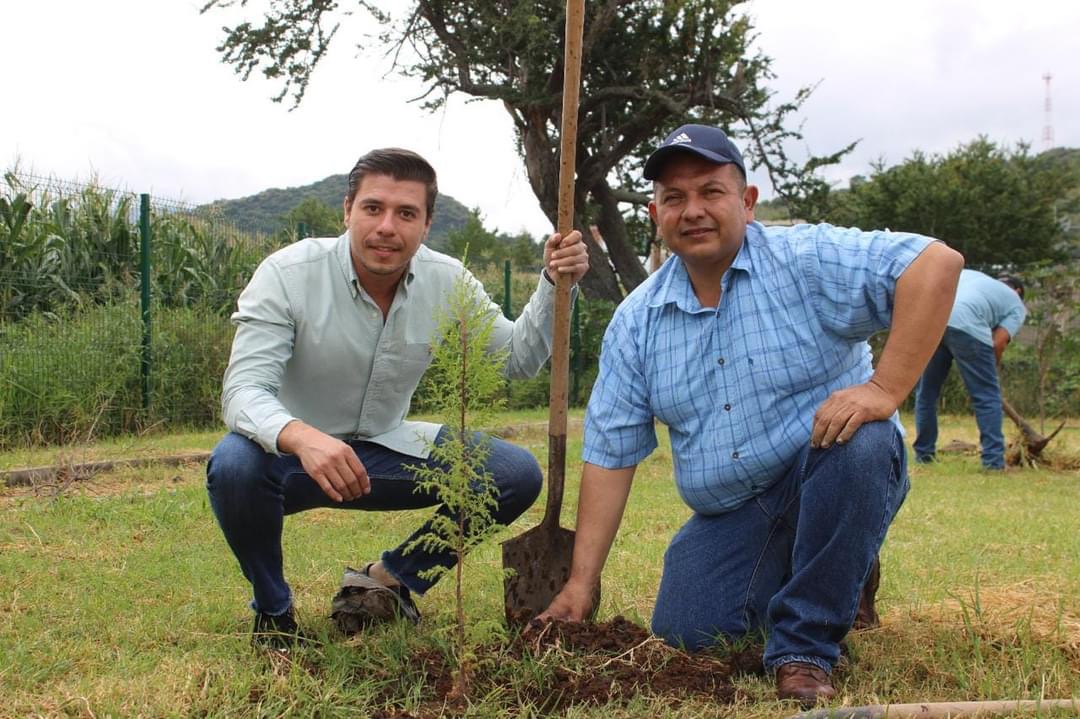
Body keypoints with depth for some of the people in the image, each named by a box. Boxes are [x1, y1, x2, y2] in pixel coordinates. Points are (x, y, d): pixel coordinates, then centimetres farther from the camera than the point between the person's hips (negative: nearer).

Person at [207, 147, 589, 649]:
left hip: (386, 451, 4)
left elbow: (518, 359, -1)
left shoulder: (445, 281, -9)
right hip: (291, 455, -3)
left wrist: (553, 285, -18)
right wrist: (301, 438, -52)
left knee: (517, 475, -10)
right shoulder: (288, 274, -22)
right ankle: (272, 608, -6)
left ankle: (388, 579, 8)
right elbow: (244, 390, -30)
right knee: (234, 466, -37)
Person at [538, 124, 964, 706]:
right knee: (683, 632, -12)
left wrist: (884, 389, -30)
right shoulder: (636, 321, 2)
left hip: (836, 481, -4)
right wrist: (581, 583, -1)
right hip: (729, 516, 4)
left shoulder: (806, 260, -11)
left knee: (859, 442, -34)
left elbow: (936, 263, -23)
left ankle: (804, 648, -19)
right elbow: (609, 455, 2)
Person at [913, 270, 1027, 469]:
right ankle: (994, 460, 5)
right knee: (987, 395, 7)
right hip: (965, 324, -4)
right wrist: (989, 370, 25)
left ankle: (923, 455, 23)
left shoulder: (968, 274, 39)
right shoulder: (1016, 304, 25)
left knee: (926, 392, 17)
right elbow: (998, 344, 10)